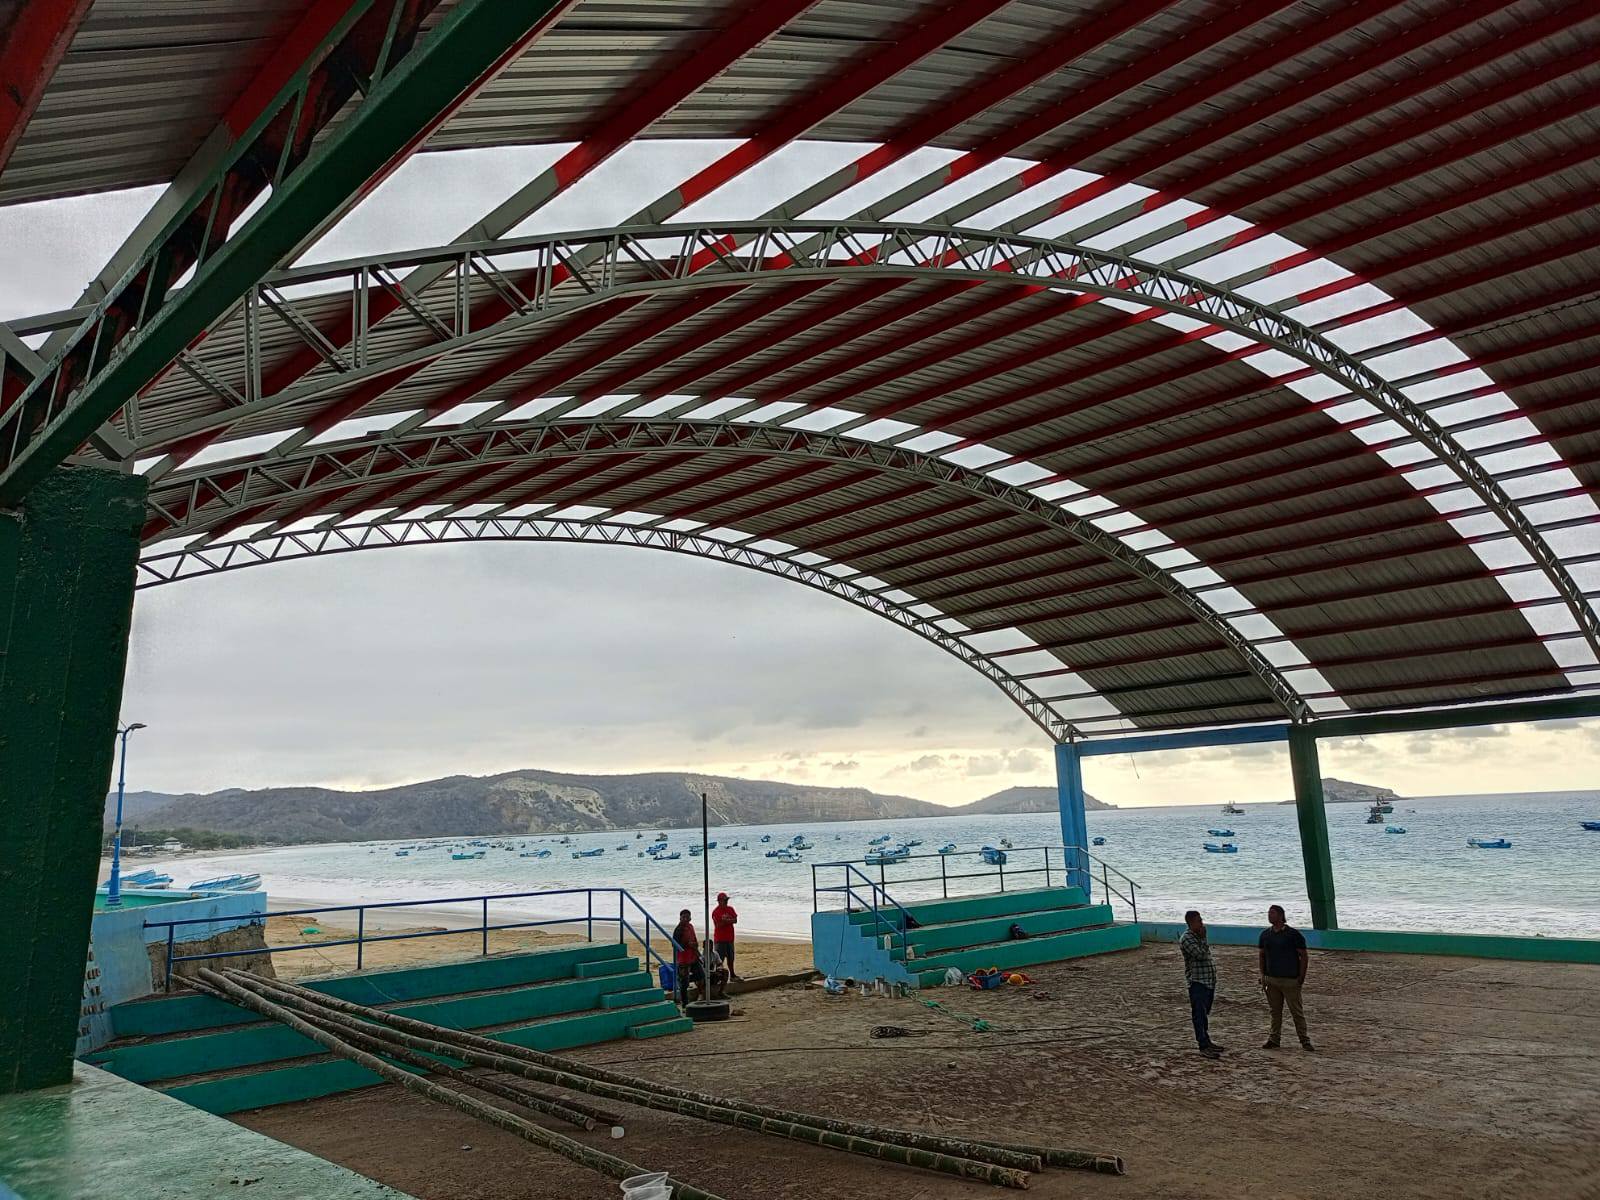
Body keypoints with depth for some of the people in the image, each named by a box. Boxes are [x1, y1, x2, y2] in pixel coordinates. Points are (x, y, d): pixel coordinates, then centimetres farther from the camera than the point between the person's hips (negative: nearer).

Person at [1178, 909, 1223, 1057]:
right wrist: (1203, 937, -15)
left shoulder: (1199, 936, 13)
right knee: (1199, 1015, -5)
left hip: (1209, 980, 9)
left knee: (1205, 1013, 17)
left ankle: (1206, 1040, 26)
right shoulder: (1186, 938, -16)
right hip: (1197, 981, -9)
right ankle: (1203, 1046, -3)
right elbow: (1200, 954, -26)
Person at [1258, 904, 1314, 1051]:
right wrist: (1263, 976, 9)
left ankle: (1304, 1040, 10)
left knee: (1297, 1011, 0)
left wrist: (1301, 978, -8)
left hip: (1290, 980, -5)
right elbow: (1262, 955, 16)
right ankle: (1274, 1039, 18)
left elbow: (1304, 957, -5)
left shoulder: (1293, 934, -8)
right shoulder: (1265, 934, 7)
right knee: (1275, 1011, 11)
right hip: (1271, 979, 5)